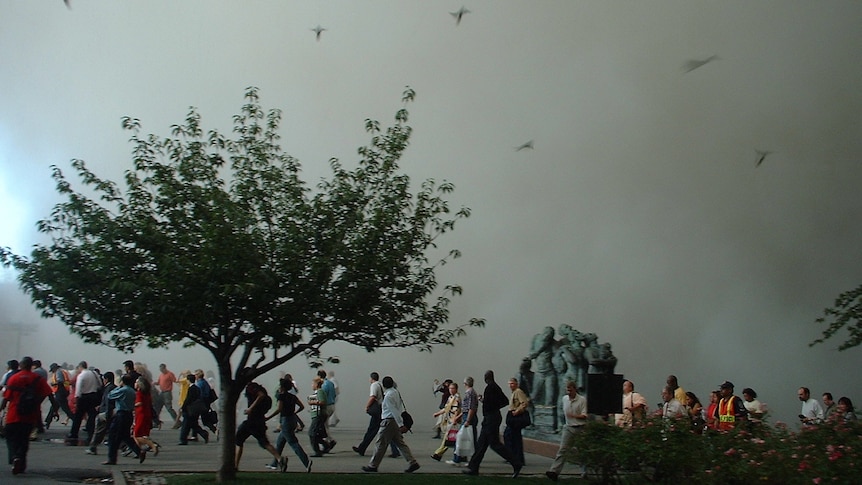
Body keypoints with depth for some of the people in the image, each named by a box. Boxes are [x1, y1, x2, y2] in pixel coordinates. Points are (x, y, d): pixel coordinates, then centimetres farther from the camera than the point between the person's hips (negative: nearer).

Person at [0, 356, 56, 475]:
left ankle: (15, 458, -18)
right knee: (24, 440, 14)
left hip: (14, 416, -2)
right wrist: (55, 408, 0)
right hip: (30, 417, 2)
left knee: (11, 438, 7)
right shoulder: (38, 379, 2)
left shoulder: (13, 378, -3)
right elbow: (49, 393, -4)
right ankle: (21, 465, 11)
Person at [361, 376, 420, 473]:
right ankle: (413, 462, 3)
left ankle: (373, 465, 12)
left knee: (380, 444, 2)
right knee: (400, 443, 9)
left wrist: (400, 424, -23)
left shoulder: (388, 396, -18)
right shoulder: (396, 392, 9)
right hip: (395, 421, 9)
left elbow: (395, 411, -22)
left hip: (389, 421, -9)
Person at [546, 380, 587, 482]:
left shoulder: (582, 400, -9)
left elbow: (584, 416, -14)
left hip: (580, 428, -3)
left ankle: (585, 472, 24)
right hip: (569, 427, 3)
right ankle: (554, 471, -20)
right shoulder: (564, 398, 7)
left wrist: (574, 416, -26)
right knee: (563, 449, -9)